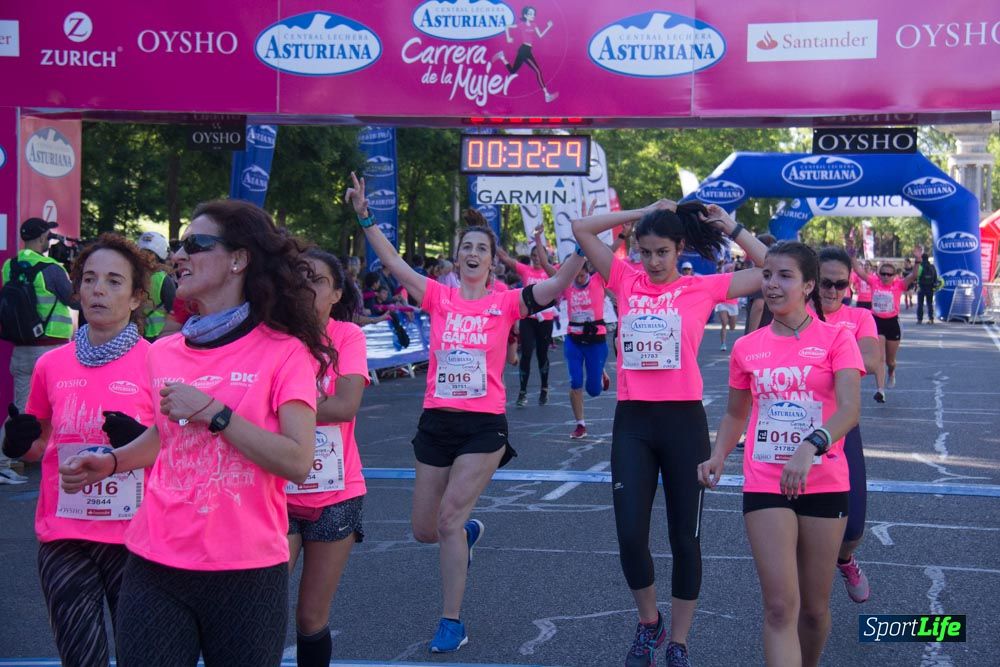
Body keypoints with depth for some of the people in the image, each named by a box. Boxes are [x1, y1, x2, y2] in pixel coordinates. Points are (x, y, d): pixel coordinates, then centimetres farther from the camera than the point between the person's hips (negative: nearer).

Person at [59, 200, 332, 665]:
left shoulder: (284, 352, -7)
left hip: (246, 573, -4)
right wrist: (111, 462, 9)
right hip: (155, 566, 4)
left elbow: (297, 463, -16)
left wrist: (212, 411, -18)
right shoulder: (163, 353, 8)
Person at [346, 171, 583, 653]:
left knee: (449, 519, -13)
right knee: (424, 531, 9)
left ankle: (452, 623, -1)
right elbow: (393, 262, 0)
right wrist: (364, 216, -7)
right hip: (436, 421, 3)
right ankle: (469, 533, 46)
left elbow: (561, 281, -8)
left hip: (484, 426, -3)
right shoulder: (439, 297, 5)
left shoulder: (507, 302, 0)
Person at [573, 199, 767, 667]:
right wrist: (643, 212, 4)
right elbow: (581, 228, 3)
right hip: (632, 421, 1)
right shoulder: (626, 281, 5)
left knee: (685, 537, 6)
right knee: (630, 535, -2)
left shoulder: (702, 288, 1)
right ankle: (648, 623, 24)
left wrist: (730, 226, 0)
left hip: (683, 420, -1)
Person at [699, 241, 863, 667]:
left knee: (815, 607, 11)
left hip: (824, 485, -1)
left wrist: (810, 446, -36)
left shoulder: (836, 339, -5)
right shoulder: (747, 348, 5)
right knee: (780, 606, -10)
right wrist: (718, 456, -1)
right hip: (765, 486, 1)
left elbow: (850, 408, -18)